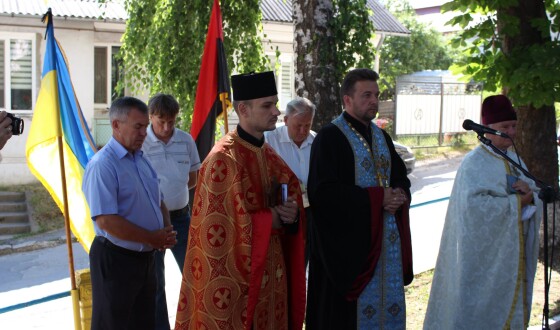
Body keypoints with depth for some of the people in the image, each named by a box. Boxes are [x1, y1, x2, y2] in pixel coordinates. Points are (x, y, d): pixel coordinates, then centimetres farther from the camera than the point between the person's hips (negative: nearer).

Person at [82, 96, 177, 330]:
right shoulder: (102, 165, -19)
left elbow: (158, 201, 19)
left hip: (146, 257, 8)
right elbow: (106, 221, -26)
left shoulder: (141, 160, 9)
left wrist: (166, 231, -2)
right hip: (116, 260, -8)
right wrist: (153, 238, -19)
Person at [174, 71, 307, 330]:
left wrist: (293, 213, -9)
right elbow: (224, 227, -21)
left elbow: (291, 198, 14)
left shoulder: (269, 156, 8)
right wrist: (274, 218, -12)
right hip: (235, 274, -8)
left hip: (270, 270, 8)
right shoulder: (223, 160, -17)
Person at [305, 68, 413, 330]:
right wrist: (377, 198, -17)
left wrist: (400, 195, -5)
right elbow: (323, 192, -19)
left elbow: (401, 176, 20)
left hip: (388, 239, 7)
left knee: (387, 304, 10)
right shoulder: (329, 137, -9)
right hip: (347, 242, -7)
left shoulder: (382, 137, 14)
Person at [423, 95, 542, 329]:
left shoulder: (514, 159, 11)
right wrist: (517, 201, -17)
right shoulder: (474, 163, -13)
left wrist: (528, 190, -13)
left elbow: (534, 196, 11)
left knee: (511, 302, 13)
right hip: (486, 253, -7)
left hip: (515, 251, 7)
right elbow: (474, 204, -26)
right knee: (483, 305, -1)